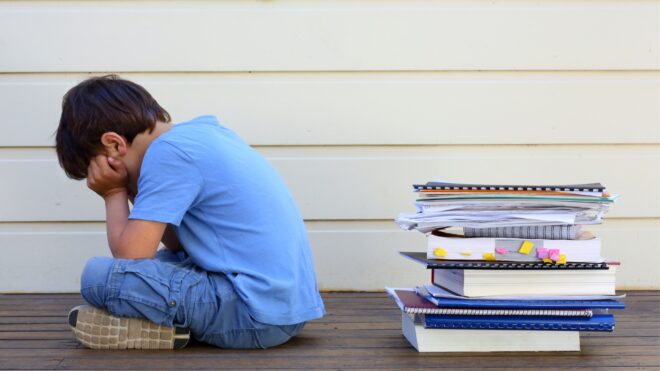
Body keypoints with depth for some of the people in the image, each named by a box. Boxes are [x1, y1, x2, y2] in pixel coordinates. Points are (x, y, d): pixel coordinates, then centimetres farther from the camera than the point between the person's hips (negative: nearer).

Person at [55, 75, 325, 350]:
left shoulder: (168, 152, -13)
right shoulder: (202, 130, 15)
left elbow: (130, 254, -13)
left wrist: (114, 193, 2)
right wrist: (132, 191, 8)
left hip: (258, 315, -10)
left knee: (99, 275, -13)